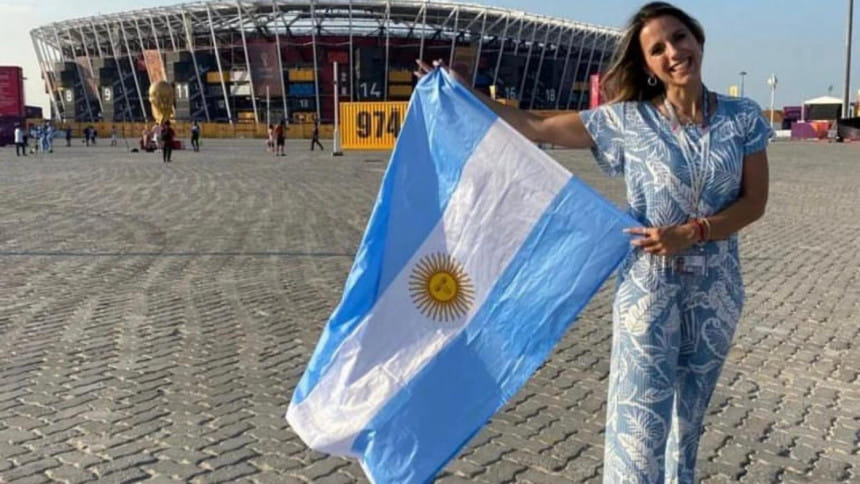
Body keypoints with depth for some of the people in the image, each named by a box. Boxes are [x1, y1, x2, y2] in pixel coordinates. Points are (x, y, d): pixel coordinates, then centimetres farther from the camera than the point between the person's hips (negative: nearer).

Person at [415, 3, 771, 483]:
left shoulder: (743, 116, 0)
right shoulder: (626, 119, -6)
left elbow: (755, 202, -2)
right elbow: (537, 128, -4)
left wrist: (690, 233, -17)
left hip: (716, 286, 3)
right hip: (648, 284, -2)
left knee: (690, 415, 16)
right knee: (640, 417, -1)